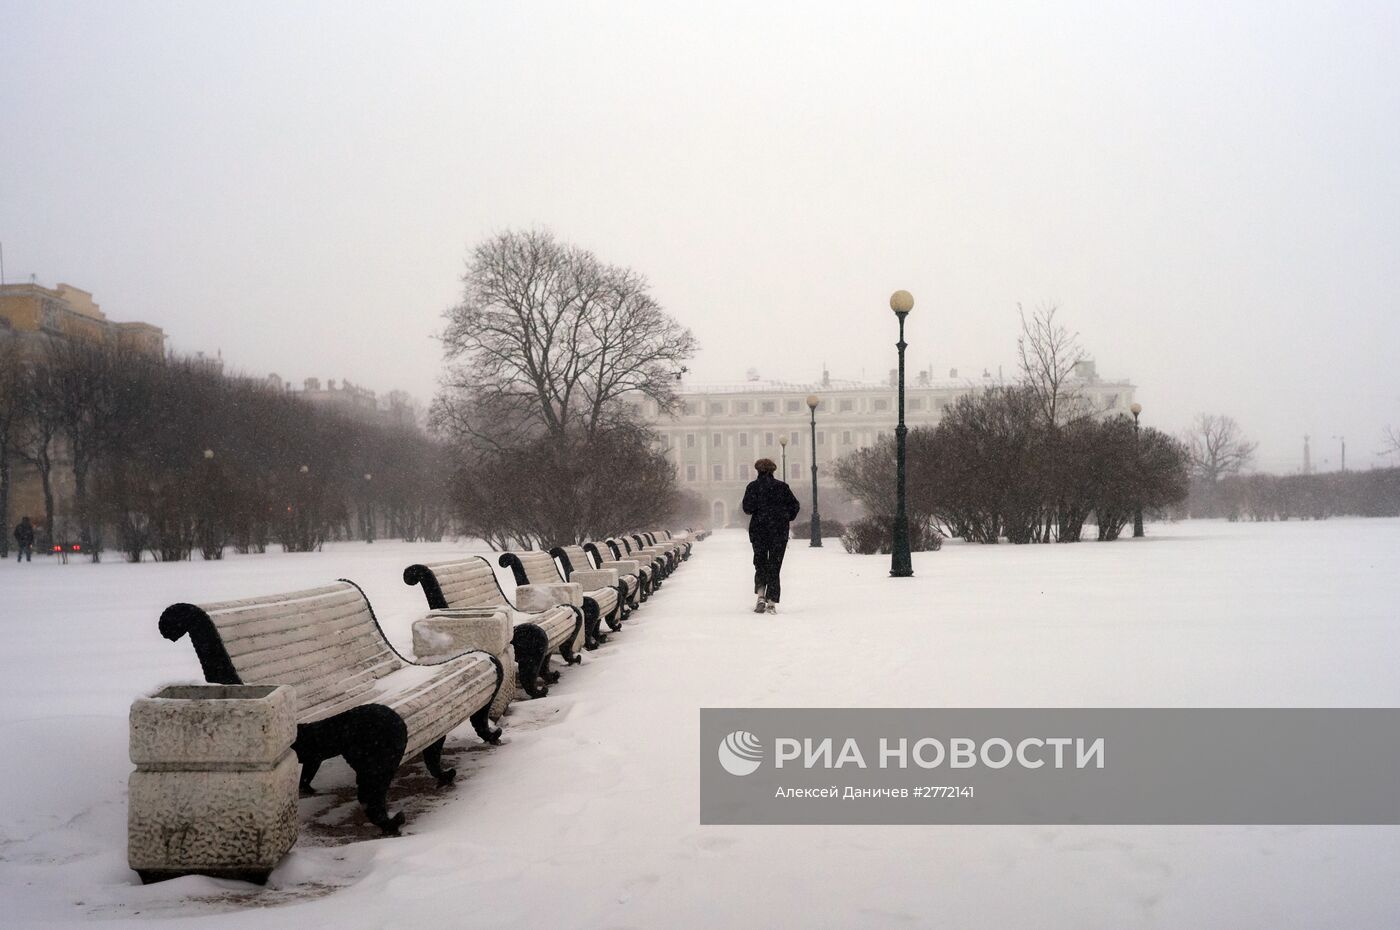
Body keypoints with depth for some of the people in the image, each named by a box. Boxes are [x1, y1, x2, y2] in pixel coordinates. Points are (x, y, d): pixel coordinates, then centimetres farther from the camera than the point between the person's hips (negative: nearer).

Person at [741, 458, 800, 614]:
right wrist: (786, 519, 13)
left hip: (758, 531, -1)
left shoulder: (753, 486, -3)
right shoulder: (782, 486, 2)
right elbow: (795, 506, 0)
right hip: (779, 531, 1)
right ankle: (772, 603, -2)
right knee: (774, 566, 5)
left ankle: (761, 597, -7)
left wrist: (757, 510, 8)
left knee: (760, 563, 12)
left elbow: (747, 508, -13)